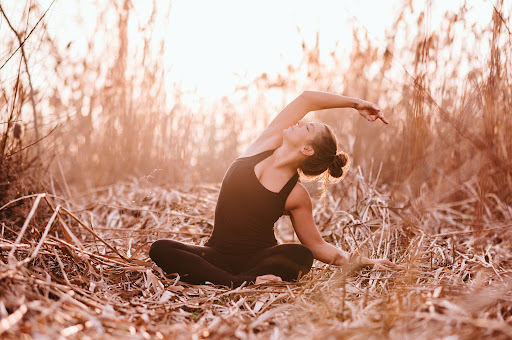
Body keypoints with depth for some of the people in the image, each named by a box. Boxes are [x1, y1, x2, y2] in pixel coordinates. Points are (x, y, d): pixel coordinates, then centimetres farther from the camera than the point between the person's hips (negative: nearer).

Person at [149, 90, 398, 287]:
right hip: (219, 254, 4)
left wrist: (362, 261, -9)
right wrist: (355, 103, 8)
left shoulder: (297, 196, -8)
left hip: (259, 258, -3)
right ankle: (237, 282, -31)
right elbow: (306, 98, 0)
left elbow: (316, 246, 1)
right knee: (160, 249, -23)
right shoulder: (266, 144, -2)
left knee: (301, 257, -34)